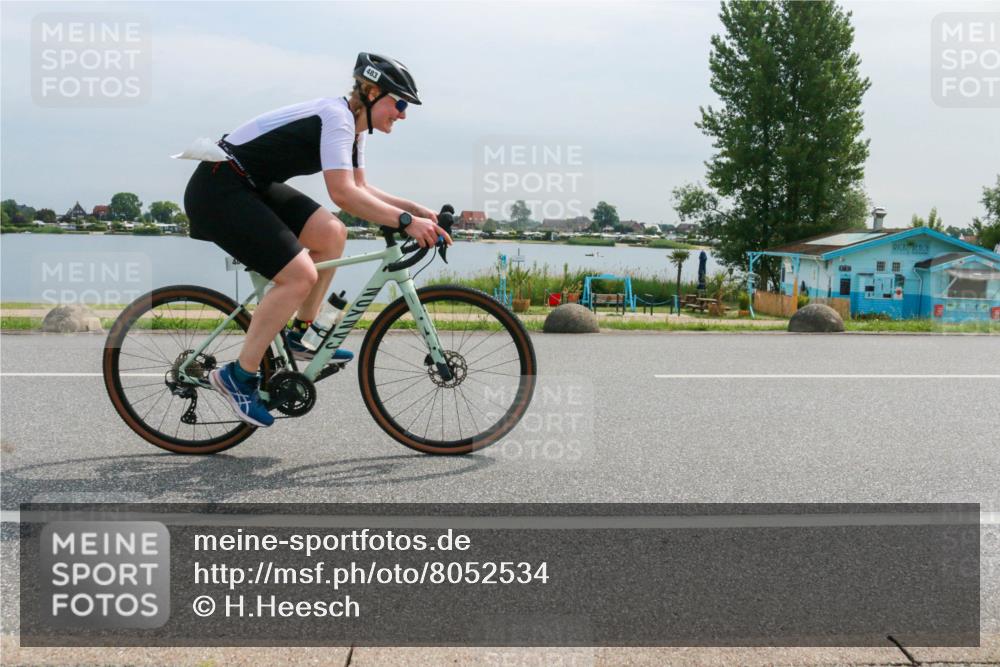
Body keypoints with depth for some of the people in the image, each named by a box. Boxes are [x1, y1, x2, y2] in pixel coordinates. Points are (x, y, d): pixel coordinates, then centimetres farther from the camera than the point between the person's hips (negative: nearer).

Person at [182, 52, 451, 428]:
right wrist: (405, 221, -31)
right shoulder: (337, 116, -19)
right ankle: (238, 376, -6)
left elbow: (361, 188, 17)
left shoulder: (354, 125, 11)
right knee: (300, 275, -17)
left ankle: (298, 337, 14)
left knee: (332, 235, 4)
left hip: (250, 186, 10)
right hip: (217, 190, -10)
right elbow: (343, 193, -30)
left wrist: (416, 208, 7)